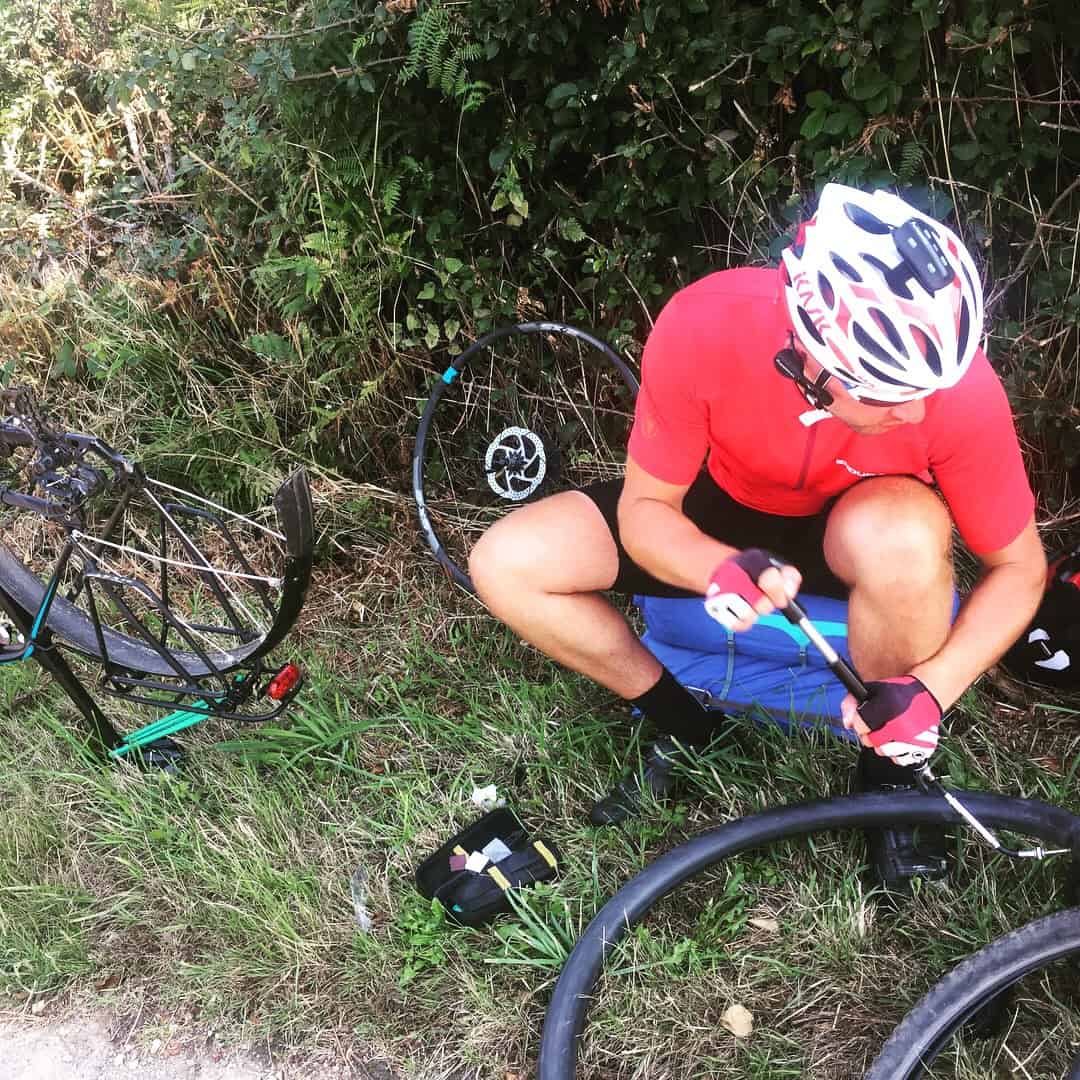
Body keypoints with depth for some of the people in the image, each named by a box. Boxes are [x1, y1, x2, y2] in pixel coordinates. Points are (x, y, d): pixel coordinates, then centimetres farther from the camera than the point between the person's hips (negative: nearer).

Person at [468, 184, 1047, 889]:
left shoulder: (958, 385, -31)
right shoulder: (703, 327, -32)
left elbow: (1019, 566, -15)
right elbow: (644, 509, -19)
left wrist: (933, 689, -31)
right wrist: (720, 569, -41)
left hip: (860, 532, -1)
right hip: (725, 517, 2)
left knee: (905, 536, -40)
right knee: (504, 564, -16)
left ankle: (890, 770, -10)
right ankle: (684, 730, 4)